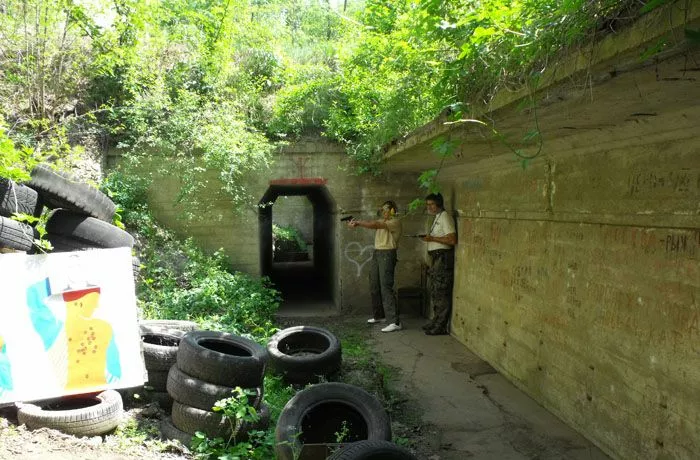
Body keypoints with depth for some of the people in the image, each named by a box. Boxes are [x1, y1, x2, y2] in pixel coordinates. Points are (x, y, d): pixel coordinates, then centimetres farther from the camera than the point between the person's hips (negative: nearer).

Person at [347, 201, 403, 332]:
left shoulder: (395, 222, -9)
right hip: (376, 253, 9)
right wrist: (356, 222, -15)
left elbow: (375, 225, -20)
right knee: (374, 287, 13)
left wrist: (357, 223, -21)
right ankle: (379, 316, 27)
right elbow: (370, 222, 3)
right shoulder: (382, 221, 19)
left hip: (387, 254, -9)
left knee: (386, 287, -15)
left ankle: (395, 322, -16)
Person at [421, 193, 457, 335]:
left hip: (443, 258, -10)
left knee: (441, 293, -7)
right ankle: (436, 322, 24)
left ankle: (440, 327, -2)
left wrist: (432, 238, -18)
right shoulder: (437, 217, 18)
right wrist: (429, 238, 11)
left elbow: (452, 239, -21)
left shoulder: (445, 217, -12)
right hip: (436, 258, 10)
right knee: (435, 292, 15)